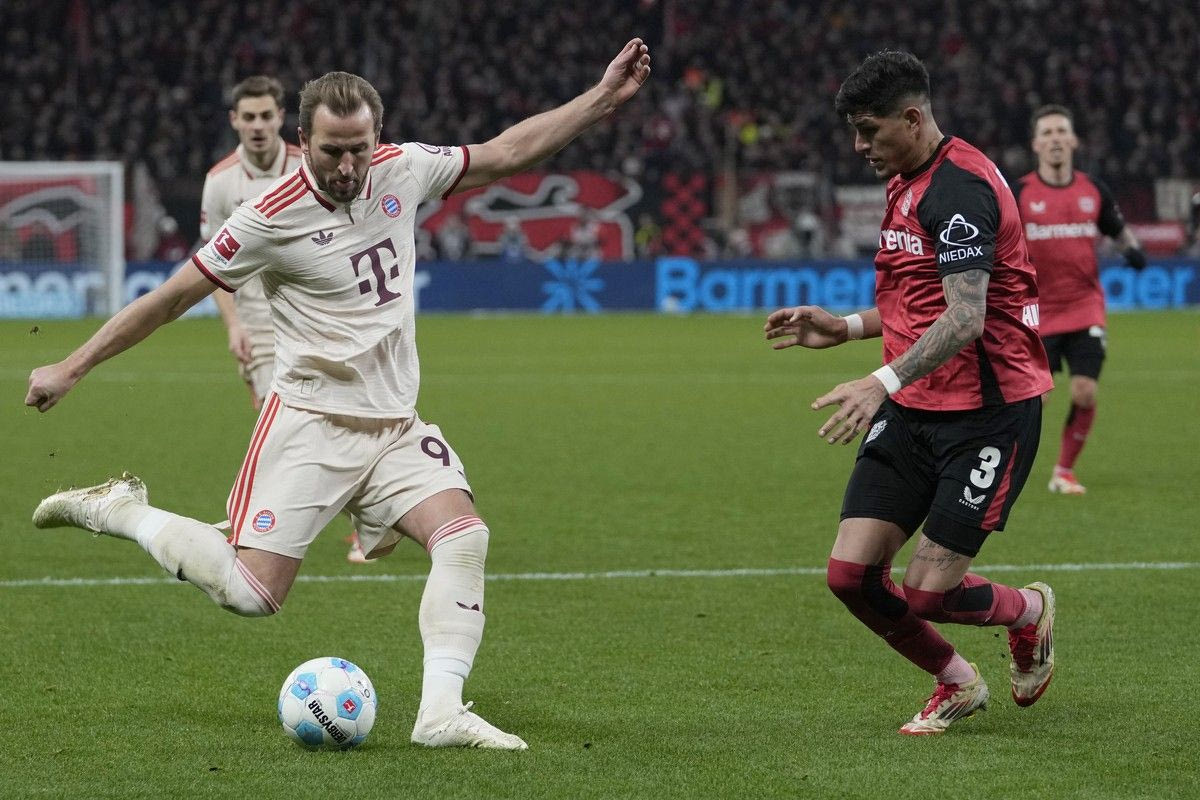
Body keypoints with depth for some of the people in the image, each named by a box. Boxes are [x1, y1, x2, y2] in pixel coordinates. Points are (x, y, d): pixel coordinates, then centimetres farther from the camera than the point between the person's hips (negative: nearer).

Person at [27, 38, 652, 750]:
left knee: (464, 533, -20)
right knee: (253, 594, -13)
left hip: (396, 429, 5)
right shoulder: (273, 218, -13)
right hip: (310, 425, -5)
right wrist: (71, 369, -4)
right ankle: (121, 511, 10)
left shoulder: (402, 170, 1)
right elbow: (172, 299, -6)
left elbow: (508, 153, 13)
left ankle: (442, 711, -24)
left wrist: (605, 97, 8)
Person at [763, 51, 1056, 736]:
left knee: (928, 593, -9)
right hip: (912, 415, 9)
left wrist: (886, 382, -38)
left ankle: (1030, 613, 25)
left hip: (989, 414, -9)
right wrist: (844, 328, 15)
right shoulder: (907, 185, 14)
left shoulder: (959, 186, -18)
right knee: (851, 574, -3)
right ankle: (958, 684, 21)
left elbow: (965, 319, -27)